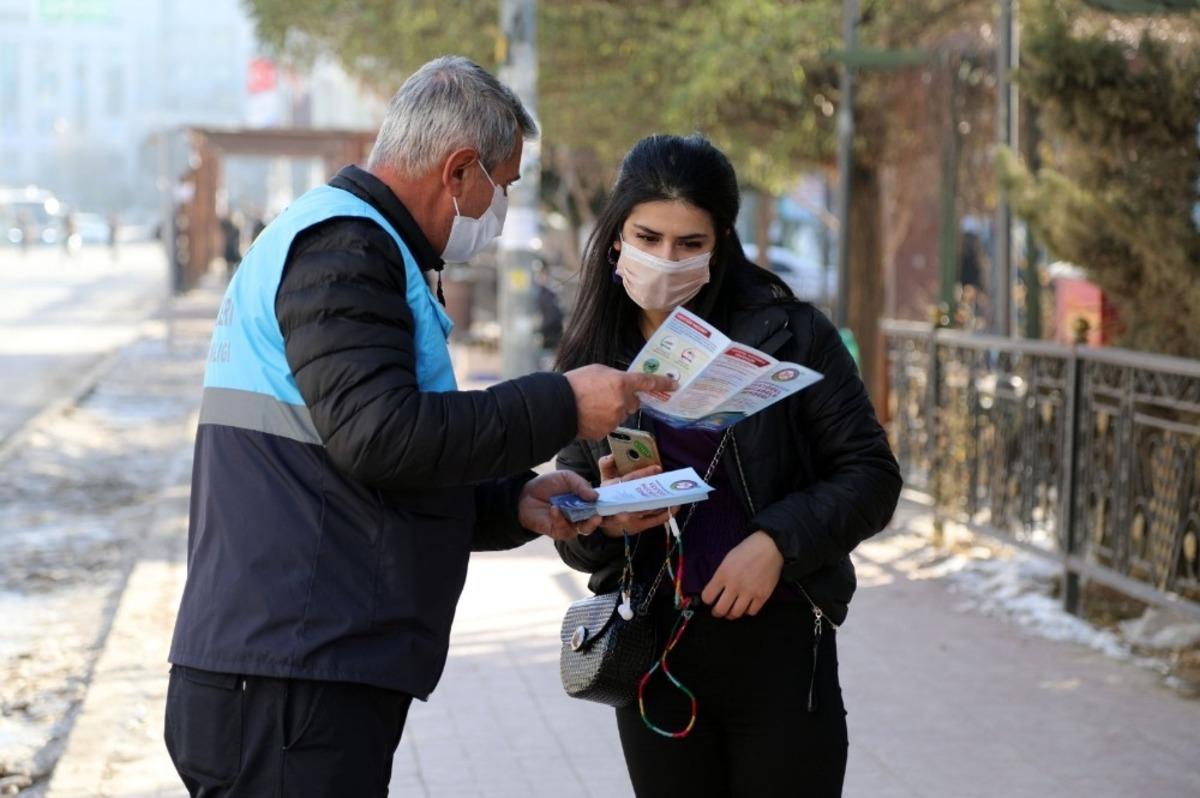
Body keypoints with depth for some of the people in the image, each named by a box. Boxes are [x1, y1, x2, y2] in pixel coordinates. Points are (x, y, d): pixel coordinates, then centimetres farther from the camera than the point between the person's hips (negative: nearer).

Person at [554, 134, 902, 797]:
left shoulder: (787, 334, -5)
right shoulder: (592, 360, 5)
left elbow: (871, 476, -4)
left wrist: (777, 542, -18)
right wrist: (606, 523, -12)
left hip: (778, 647, -3)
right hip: (652, 659, 3)